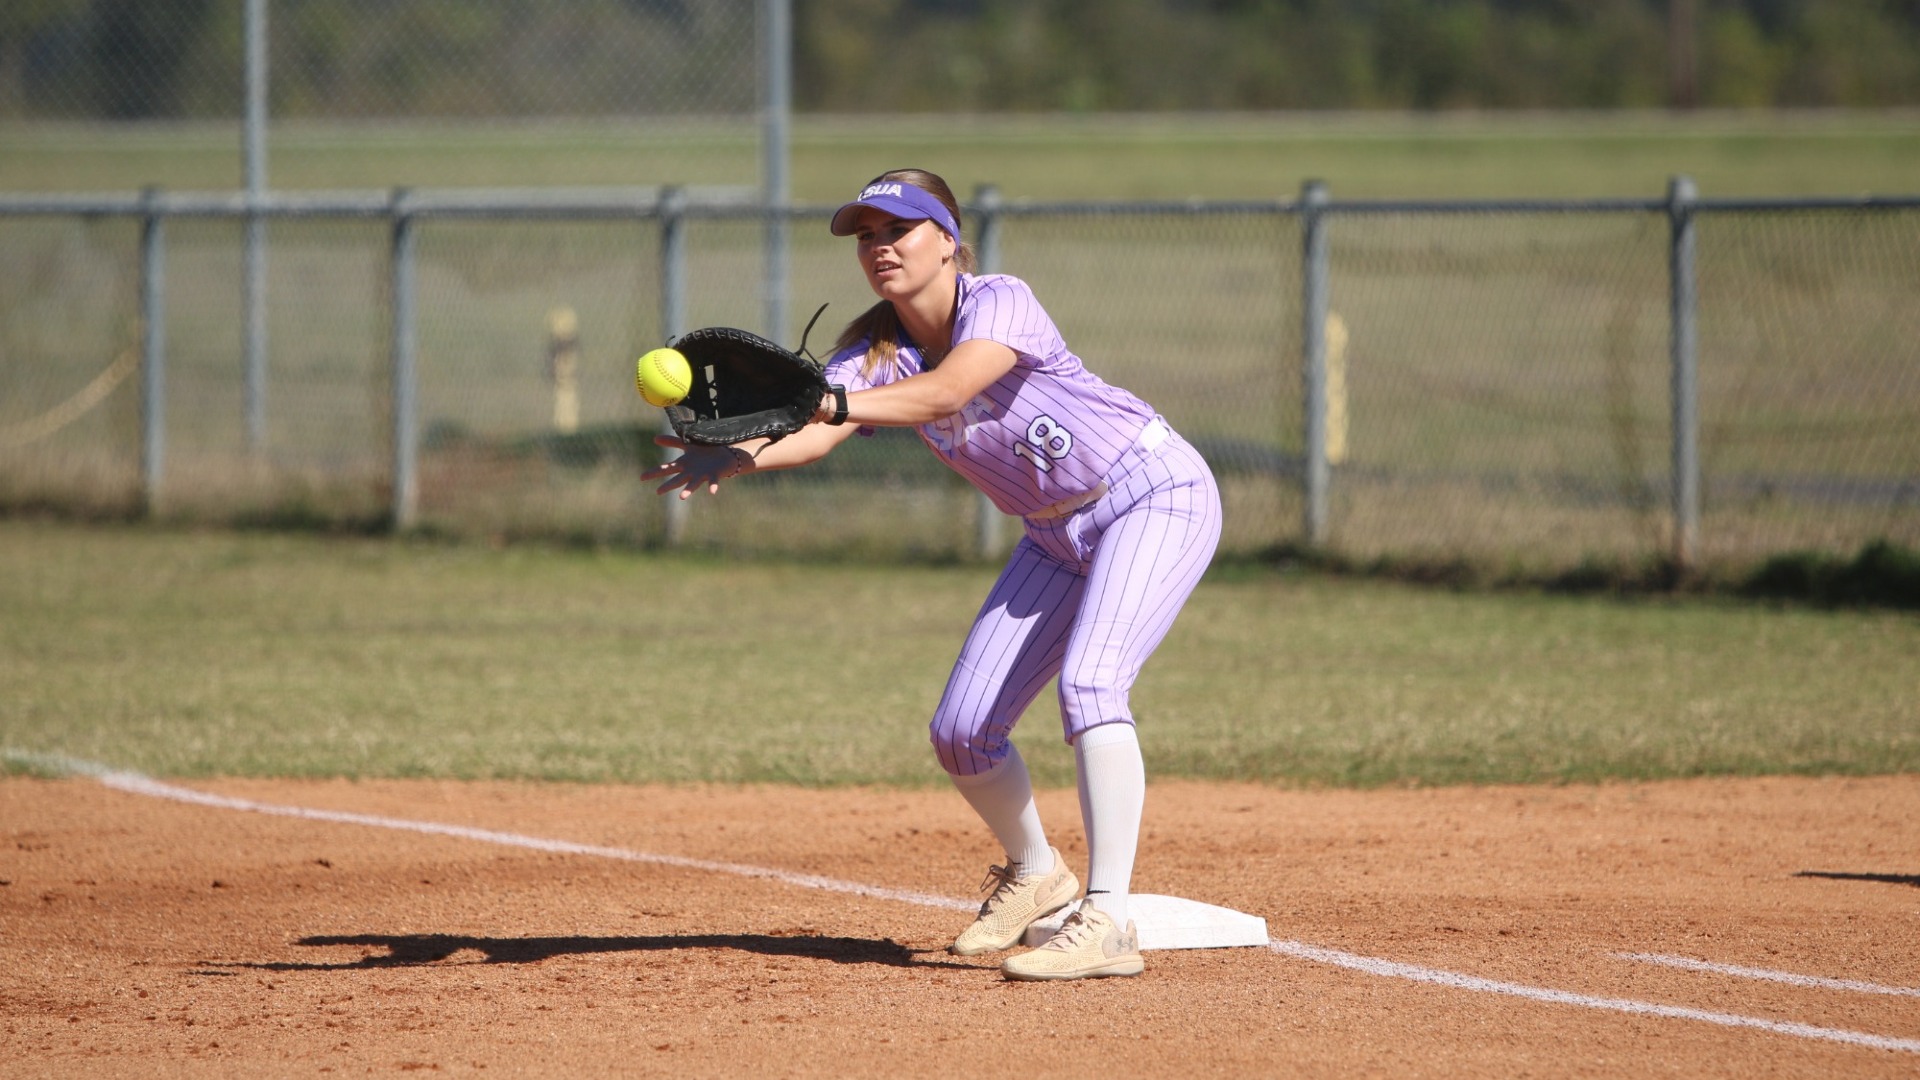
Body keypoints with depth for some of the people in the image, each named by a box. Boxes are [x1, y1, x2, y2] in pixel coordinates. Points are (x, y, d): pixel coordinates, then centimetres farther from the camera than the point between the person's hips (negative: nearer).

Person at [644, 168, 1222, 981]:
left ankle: (1106, 925, -33)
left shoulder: (999, 303, -23)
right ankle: (1035, 875, 32)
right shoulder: (877, 353, -6)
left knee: (1088, 682, -29)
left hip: (1155, 494, -8)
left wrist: (834, 403, -58)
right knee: (960, 733, 4)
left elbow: (944, 394, -42)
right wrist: (736, 457, -46)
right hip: (1058, 536, 8)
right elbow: (815, 436, -25)